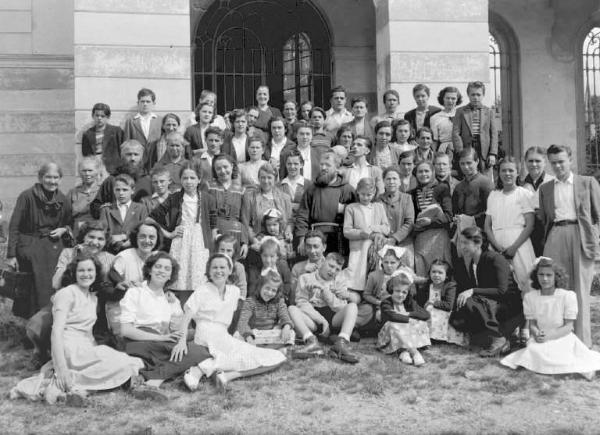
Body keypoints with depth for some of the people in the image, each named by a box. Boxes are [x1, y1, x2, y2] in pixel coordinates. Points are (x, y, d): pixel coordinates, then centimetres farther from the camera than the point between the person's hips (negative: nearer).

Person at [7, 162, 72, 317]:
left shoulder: (63, 201, 8)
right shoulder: (27, 197, -5)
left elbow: (69, 224, 22)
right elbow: (14, 227, -7)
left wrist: (64, 230, -2)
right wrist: (11, 255, -12)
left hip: (54, 248, 3)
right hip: (30, 247, -3)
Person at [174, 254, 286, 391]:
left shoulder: (234, 291, 15)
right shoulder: (202, 291, 0)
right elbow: (186, 317, -9)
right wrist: (182, 340, -23)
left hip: (223, 337, 6)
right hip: (207, 337, -6)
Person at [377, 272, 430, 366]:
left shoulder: (410, 303, 7)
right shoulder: (386, 303, -7)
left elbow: (426, 315, -7)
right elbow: (393, 317, -30)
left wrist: (409, 314, -16)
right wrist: (409, 319, -23)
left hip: (408, 335, 4)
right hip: (391, 337, -4)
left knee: (421, 324, -17)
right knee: (393, 326, -34)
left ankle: (403, 351, -32)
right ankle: (413, 351, -43)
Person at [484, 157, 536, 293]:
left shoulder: (524, 194, 3)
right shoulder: (493, 195, 14)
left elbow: (530, 225, -4)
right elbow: (487, 226, 10)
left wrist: (514, 247, -13)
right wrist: (496, 245, -7)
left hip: (518, 243, -3)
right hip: (497, 245, 3)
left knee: (522, 279, -10)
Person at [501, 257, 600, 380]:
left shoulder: (568, 296, -7)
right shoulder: (529, 297, 2)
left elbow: (568, 326, -8)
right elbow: (532, 324, 3)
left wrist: (549, 335, -23)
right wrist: (536, 334, -22)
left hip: (562, 337, -3)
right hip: (540, 340, 3)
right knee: (533, 350, -28)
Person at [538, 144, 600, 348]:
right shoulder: (545, 188, 17)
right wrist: (546, 238, 4)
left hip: (580, 236, -2)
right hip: (555, 237, 2)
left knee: (580, 290, 0)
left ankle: (582, 341, 8)